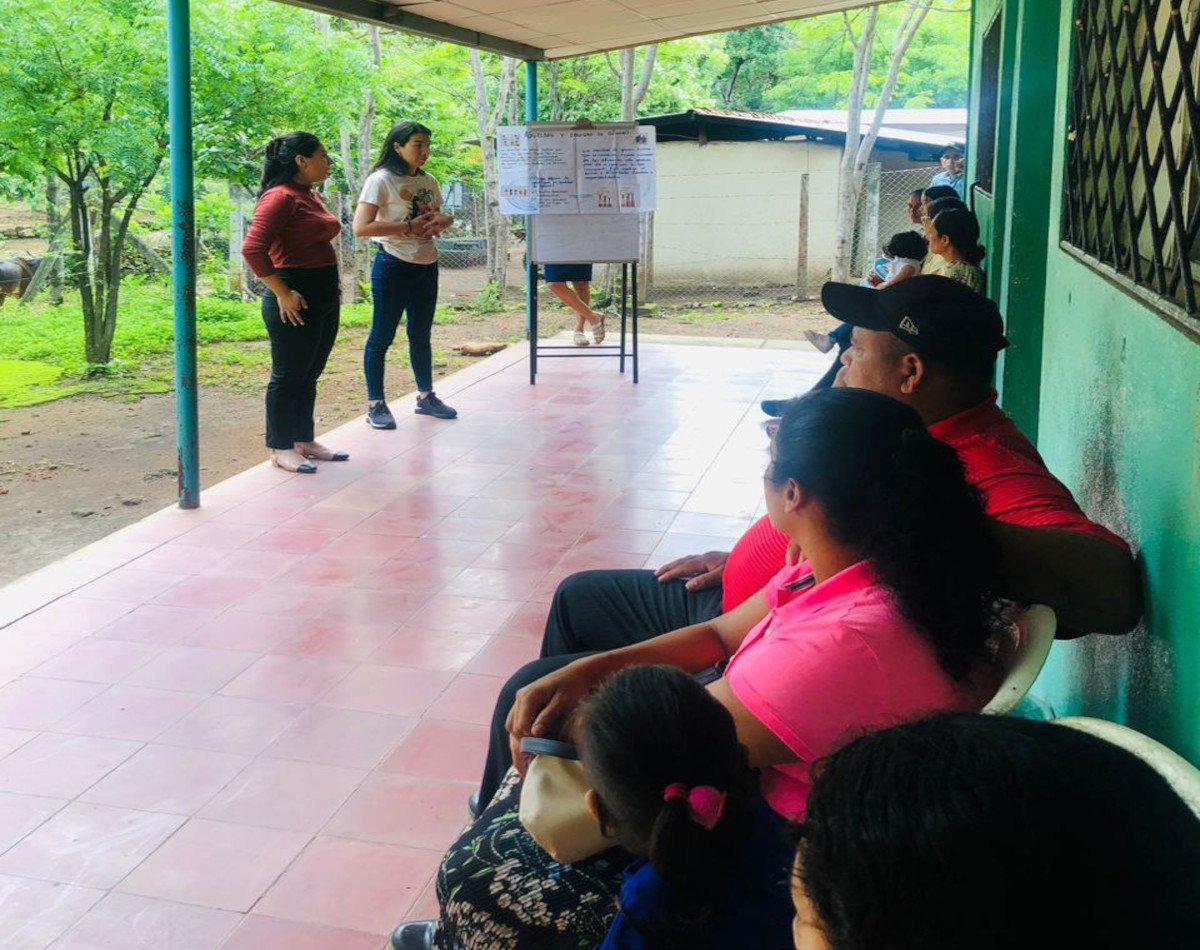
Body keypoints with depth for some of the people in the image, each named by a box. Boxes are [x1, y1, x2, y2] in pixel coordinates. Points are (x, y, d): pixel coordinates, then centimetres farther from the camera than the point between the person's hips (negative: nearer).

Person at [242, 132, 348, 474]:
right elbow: (253, 249, -22)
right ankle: (281, 448, 10)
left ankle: (304, 440, 26)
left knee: (309, 375, 16)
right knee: (288, 376, 0)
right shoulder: (281, 197, -15)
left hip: (325, 299, 9)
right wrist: (283, 294, -21)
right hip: (296, 301, -9)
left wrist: (333, 285, 15)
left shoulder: (312, 196, 14)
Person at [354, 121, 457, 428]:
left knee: (421, 334, 16)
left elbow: (443, 216, 22)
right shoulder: (381, 180, -11)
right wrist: (409, 226, -21)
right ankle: (375, 404, 8)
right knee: (382, 335, 0)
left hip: (427, 265, 7)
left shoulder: (429, 181, 9)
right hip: (394, 265, -7)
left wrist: (440, 221, -4)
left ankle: (426, 396, 28)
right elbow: (361, 227, -19)